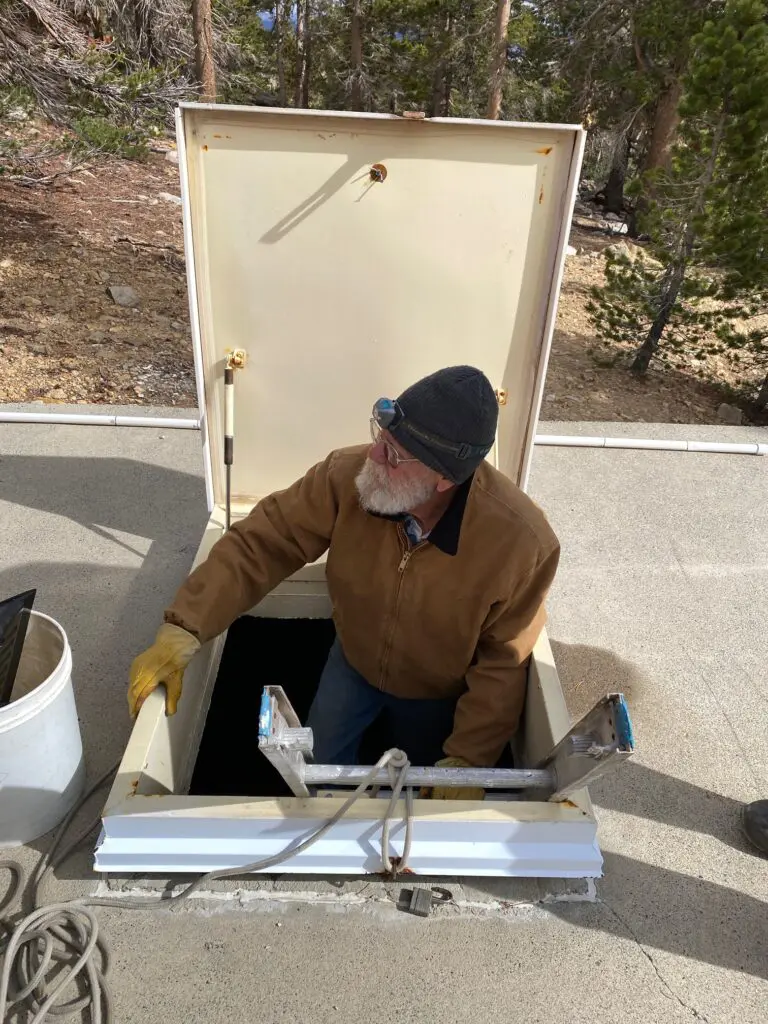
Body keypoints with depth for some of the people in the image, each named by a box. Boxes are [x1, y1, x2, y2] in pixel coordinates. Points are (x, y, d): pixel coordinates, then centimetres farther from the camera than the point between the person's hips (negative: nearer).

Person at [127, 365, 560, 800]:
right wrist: (184, 629, -34)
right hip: (354, 660, 2)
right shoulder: (347, 475, -33)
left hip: (437, 691, -1)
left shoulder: (522, 542, -37)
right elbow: (264, 542, -25)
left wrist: (468, 759, -22)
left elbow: (504, 663, -24)